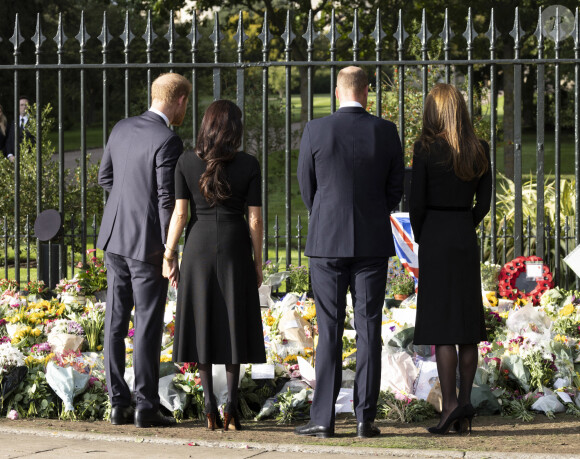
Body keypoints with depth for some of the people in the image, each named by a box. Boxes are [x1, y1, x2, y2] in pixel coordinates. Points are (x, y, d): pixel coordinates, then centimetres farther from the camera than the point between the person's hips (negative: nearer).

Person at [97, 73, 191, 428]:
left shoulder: (122, 129, 6)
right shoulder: (168, 142, -16)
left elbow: (106, 177, 16)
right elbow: (168, 200, -17)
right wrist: (170, 251, -12)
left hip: (115, 238, 7)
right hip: (148, 242, -7)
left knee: (116, 322, 9)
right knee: (148, 326, -1)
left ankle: (119, 404, 12)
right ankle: (146, 407, 1)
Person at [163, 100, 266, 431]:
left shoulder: (187, 163, -3)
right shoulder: (249, 165, -5)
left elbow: (180, 213, -5)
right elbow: (255, 218, -5)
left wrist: (169, 255, 3)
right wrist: (258, 262, 4)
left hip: (198, 246, 1)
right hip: (235, 246, -1)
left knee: (202, 323, 7)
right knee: (234, 325, 6)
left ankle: (210, 407, 2)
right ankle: (232, 404, -3)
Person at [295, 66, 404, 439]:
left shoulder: (316, 131, -5)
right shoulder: (386, 131, -2)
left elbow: (306, 187, 5)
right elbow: (396, 188, 6)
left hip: (328, 241, -1)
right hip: (373, 242, 1)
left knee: (329, 331, 2)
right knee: (368, 331, 3)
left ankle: (324, 418, 1)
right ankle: (365, 417, 2)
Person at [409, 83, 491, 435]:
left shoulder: (426, 149, -9)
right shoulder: (480, 150, 4)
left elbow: (417, 202, -9)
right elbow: (484, 202, 6)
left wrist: (420, 237, 5)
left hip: (435, 238, -5)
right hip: (467, 240, 5)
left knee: (441, 326, -5)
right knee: (468, 326, 9)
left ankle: (450, 403, -13)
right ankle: (466, 402, 10)